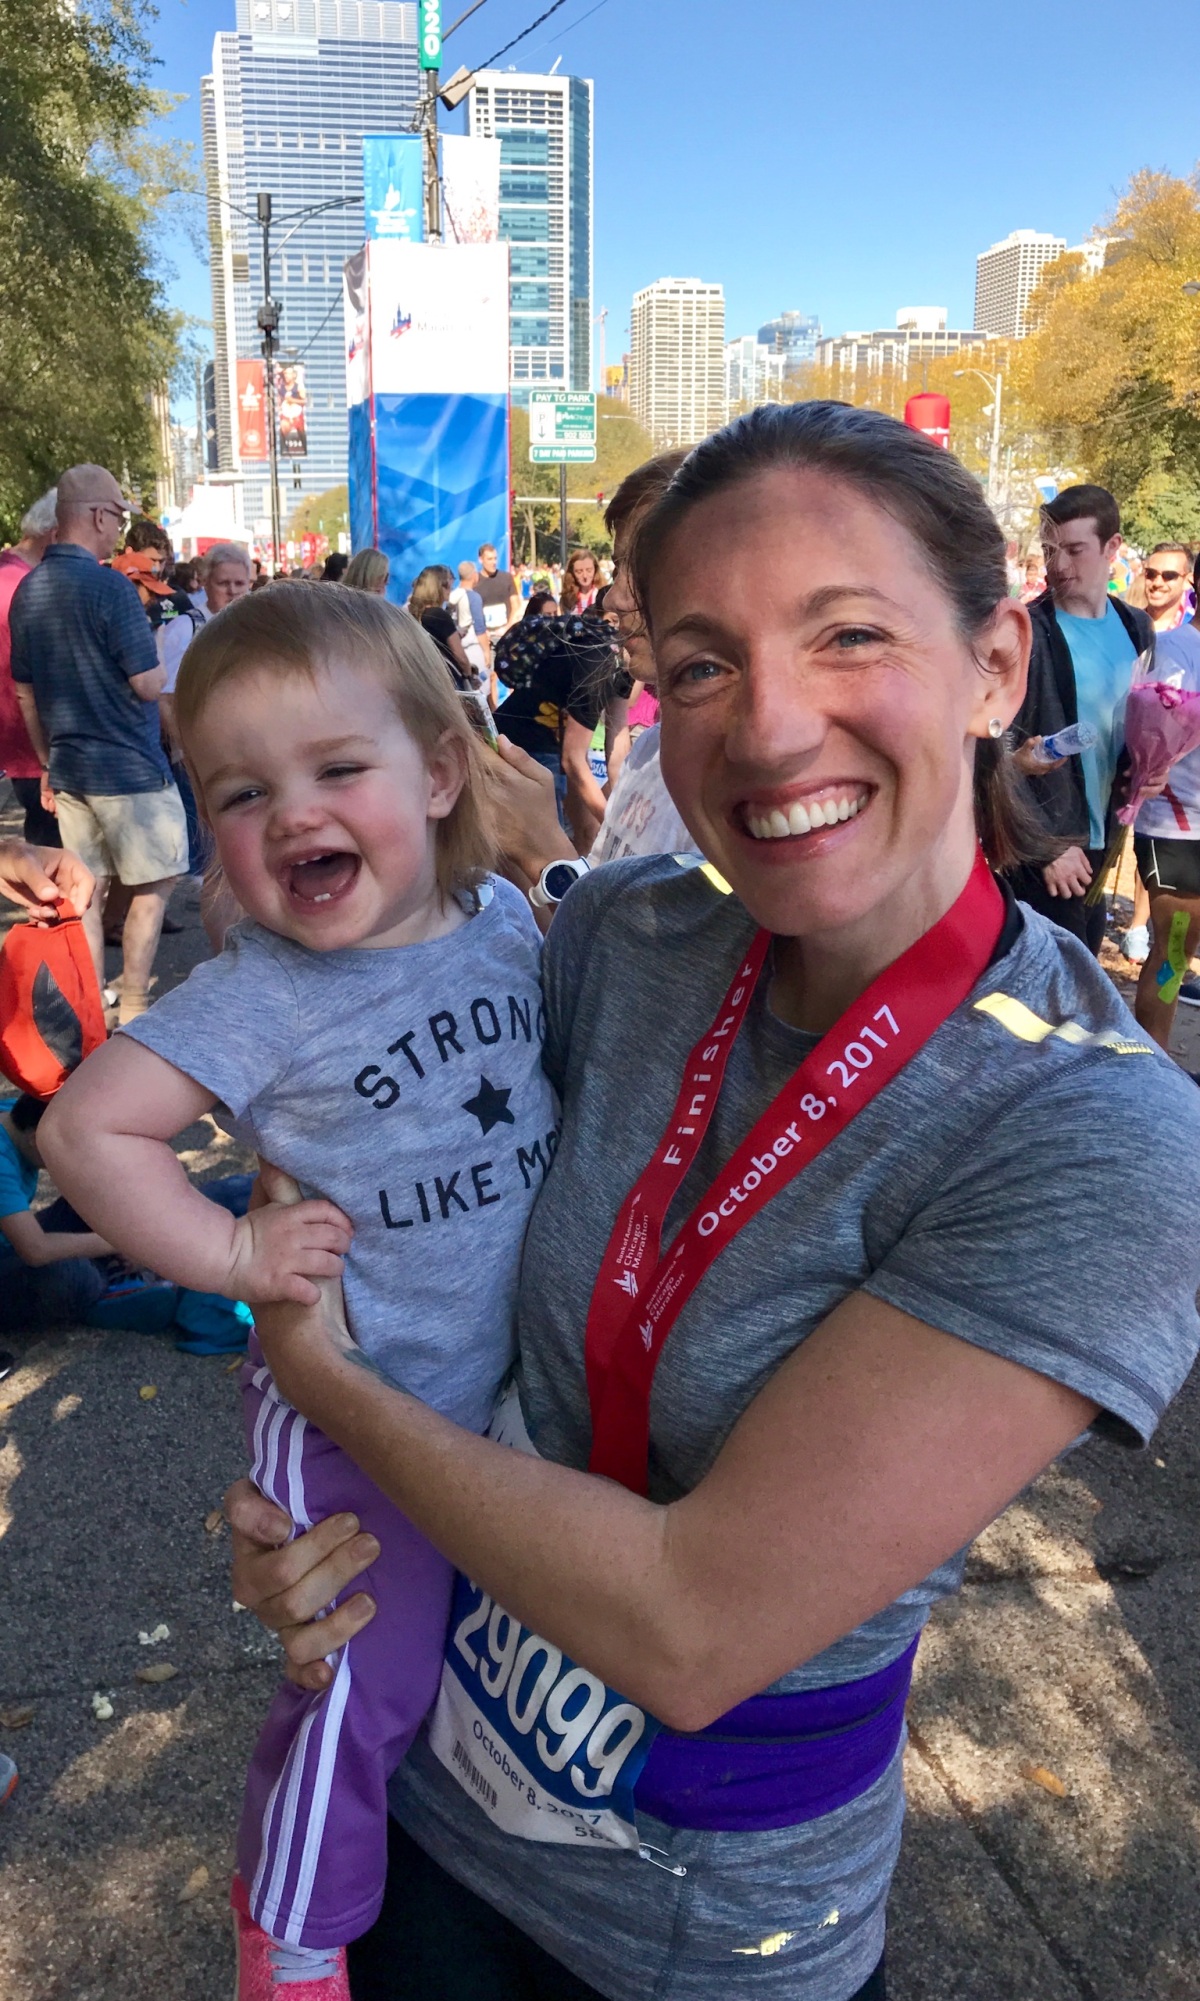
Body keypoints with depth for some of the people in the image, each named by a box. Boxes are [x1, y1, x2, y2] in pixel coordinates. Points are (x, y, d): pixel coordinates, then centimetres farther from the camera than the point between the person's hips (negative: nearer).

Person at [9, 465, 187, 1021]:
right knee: (152, 887, 5)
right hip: (130, 768, -7)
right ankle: (133, 1010, 6)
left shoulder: (27, 591, 7)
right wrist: (153, 655, 5)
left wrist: (49, 762, 21)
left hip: (68, 769, 7)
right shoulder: (109, 587, -16)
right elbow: (148, 684, -16)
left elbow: (25, 693, 13)